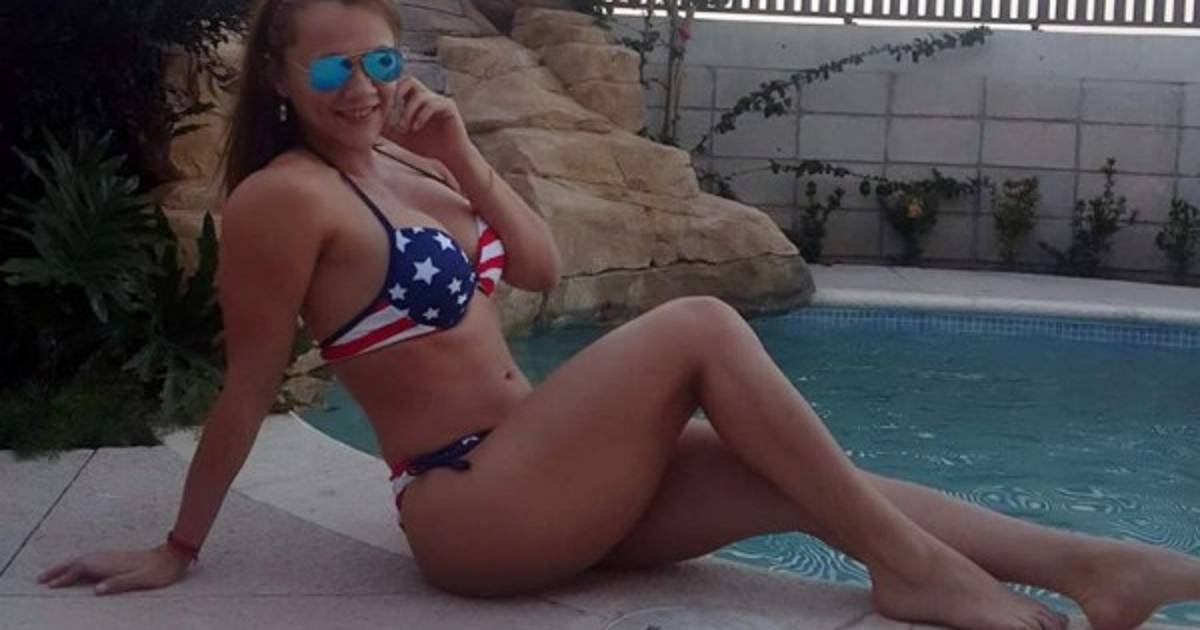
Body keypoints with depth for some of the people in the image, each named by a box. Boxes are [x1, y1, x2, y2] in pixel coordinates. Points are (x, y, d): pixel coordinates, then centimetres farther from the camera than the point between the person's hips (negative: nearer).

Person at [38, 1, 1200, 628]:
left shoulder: (404, 163, 11)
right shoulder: (286, 197, -14)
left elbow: (542, 268, 11)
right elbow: (248, 389, -8)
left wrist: (462, 157, -1)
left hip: (534, 477, 8)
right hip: (467, 508, -8)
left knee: (798, 481, -6)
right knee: (699, 327, -21)